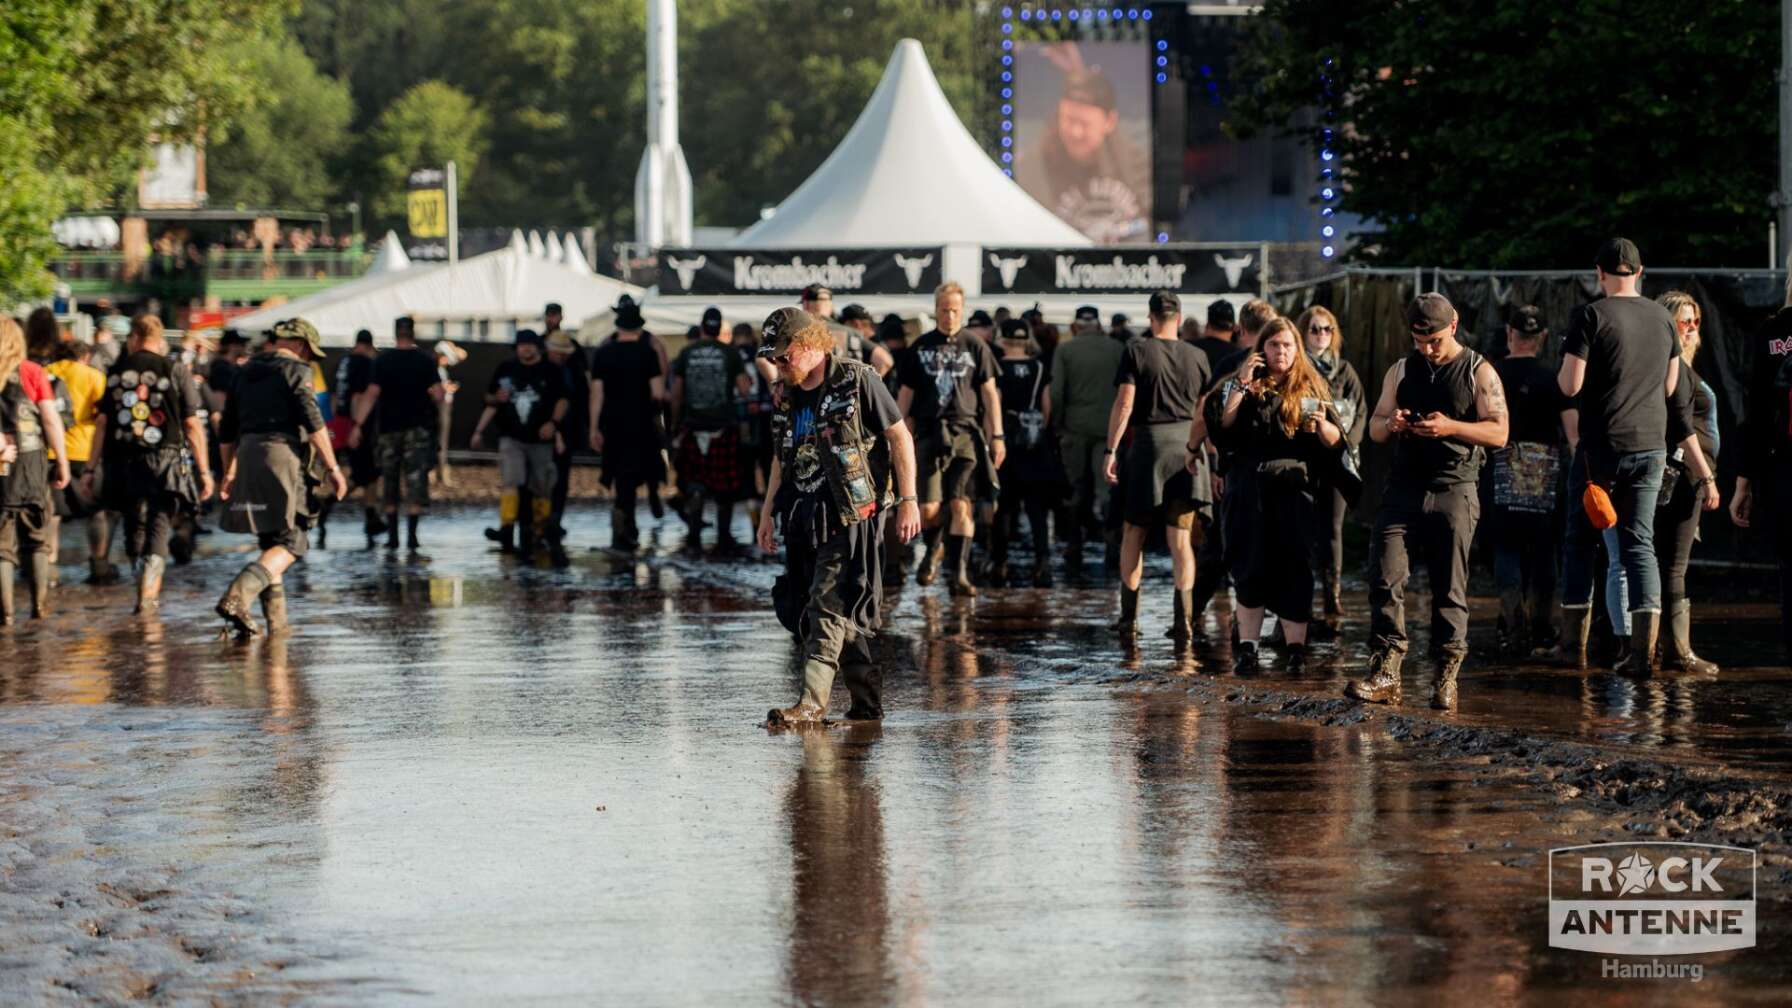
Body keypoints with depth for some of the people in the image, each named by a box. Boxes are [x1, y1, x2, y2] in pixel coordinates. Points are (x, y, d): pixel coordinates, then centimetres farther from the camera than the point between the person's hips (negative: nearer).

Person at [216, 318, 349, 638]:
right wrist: (332, 468, -10)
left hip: (248, 456, 7)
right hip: (284, 455, -7)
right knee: (291, 542, -7)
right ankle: (237, 597, -27)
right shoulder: (295, 370, -3)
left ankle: (277, 621, 12)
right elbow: (313, 423, -13)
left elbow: (227, 429, 23)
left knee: (270, 541, 16)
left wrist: (229, 473, 31)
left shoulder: (245, 372, 18)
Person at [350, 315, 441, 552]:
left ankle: (392, 535, 13)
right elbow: (437, 394, -7)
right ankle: (411, 534, -13)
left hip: (390, 428, 1)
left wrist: (358, 425, -7)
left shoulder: (382, 361, -2)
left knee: (390, 483, 12)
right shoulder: (425, 361, -4)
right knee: (415, 481, -2)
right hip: (418, 427, -1)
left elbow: (372, 394, -7)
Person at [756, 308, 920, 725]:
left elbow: (900, 437, -6)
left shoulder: (856, 381, -8)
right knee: (794, 606, 5)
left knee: (829, 604, -15)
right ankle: (867, 699, 13)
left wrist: (908, 500, -10)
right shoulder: (786, 394, 14)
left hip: (852, 514, -8)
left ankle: (813, 701, -20)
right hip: (805, 517, 8)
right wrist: (769, 513, 20)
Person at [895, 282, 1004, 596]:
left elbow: (990, 393, 8)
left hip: (966, 432, -1)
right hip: (929, 434, 1)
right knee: (929, 508, -6)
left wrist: (997, 437, 3)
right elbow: (905, 395, 14)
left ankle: (959, 573, -9)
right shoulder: (920, 348, 11)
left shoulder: (975, 347, 7)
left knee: (961, 505, -10)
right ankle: (932, 552, 25)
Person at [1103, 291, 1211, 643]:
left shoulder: (1136, 352, -4)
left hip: (1146, 442, -2)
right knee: (1181, 538, 2)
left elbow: (1124, 403, -10)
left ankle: (1129, 617, 10)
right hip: (1186, 446, 2)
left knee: (1134, 534, 10)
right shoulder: (1197, 357, 5)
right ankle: (1184, 617, -7)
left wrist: (1111, 449, -8)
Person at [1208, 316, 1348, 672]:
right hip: (1251, 492, 1)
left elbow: (1337, 444, 3)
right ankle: (1246, 647, 7)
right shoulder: (1249, 387, 9)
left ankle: (1296, 647, 2)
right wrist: (1239, 386, -10)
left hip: (1296, 492, -1)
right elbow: (1221, 427, -5)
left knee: (1293, 572, -3)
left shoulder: (1312, 390, 7)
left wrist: (1322, 425, -18)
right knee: (1250, 571, 2)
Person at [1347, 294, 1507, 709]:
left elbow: (1499, 433, -4)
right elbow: (1375, 427, 18)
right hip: (1404, 488, 3)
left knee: (1450, 590, 0)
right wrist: (1391, 425, -6)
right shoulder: (1402, 371, 14)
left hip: (1454, 491, -3)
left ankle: (1445, 678, 5)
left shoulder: (1478, 372, 3)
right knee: (1385, 579, -9)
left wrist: (1451, 427, -19)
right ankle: (1385, 674, -9)